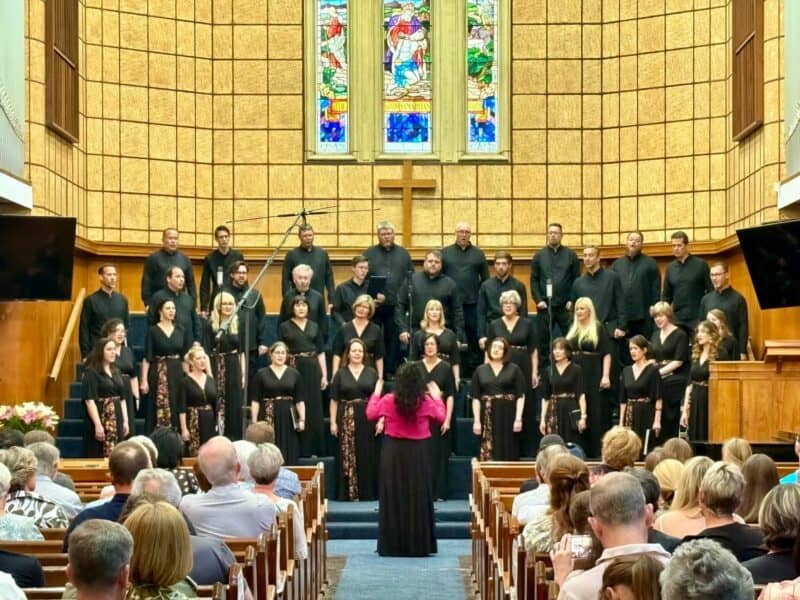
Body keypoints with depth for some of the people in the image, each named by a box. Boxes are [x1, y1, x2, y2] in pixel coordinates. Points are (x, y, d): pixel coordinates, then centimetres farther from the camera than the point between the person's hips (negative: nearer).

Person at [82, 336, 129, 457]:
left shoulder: (116, 372, 15)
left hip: (116, 420, 7)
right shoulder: (91, 372, -7)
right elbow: (90, 400, -15)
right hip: (100, 419, -7)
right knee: (99, 458, -6)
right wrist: (98, 425, -21)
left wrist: (125, 421, 10)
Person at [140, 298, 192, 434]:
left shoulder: (181, 331, 8)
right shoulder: (153, 331, -3)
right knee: (159, 410, -4)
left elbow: (185, 356, 12)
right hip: (158, 373, -4)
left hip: (177, 373, 4)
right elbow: (146, 357, -5)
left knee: (176, 409, 4)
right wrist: (144, 380, -11)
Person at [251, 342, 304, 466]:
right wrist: (254, 421, -7)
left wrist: (302, 419, -5)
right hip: (268, 417, -2)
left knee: (289, 456, 2)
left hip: (288, 418, 2)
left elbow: (299, 400, 6)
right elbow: (255, 400, 0)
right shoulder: (261, 374, 2)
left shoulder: (294, 374, 7)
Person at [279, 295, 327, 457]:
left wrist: (324, 375, 4)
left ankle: (312, 449, 10)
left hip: (312, 369, 3)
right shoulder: (284, 327, 4)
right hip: (293, 368, -3)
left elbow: (321, 352, 11)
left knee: (313, 409, 3)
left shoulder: (314, 327, 12)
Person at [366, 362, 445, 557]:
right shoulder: (426, 401, -8)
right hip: (418, 453, 0)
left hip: (393, 453, 0)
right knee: (418, 498, 8)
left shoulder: (388, 400, -9)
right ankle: (419, 545, 10)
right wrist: (437, 398, 23)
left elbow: (370, 414, 7)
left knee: (393, 499, 7)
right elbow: (441, 417, 9)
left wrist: (376, 393, 20)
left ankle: (392, 545, 9)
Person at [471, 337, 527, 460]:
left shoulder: (514, 369, 4)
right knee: (488, 452, -1)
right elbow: (475, 398, 5)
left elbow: (520, 396, 0)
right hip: (488, 417, 1)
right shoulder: (480, 370, 8)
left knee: (508, 454, 0)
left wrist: (518, 418, -10)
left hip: (508, 416, -1)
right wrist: (476, 421, -4)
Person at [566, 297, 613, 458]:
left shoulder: (598, 328, -2)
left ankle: (597, 450, 3)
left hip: (593, 374, -5)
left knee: (595, 413, -2)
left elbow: (606, 354, -6)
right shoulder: (572, 330, 14)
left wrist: (606, 376, -15)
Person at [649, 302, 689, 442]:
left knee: (672, 420, -5)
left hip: (675, 382, -5)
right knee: (660, 419, 2)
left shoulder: (680, 335, -3)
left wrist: (660, 372, -15)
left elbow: (679, 361, -9)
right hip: (658, 383, 5)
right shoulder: (656, 335, 17)